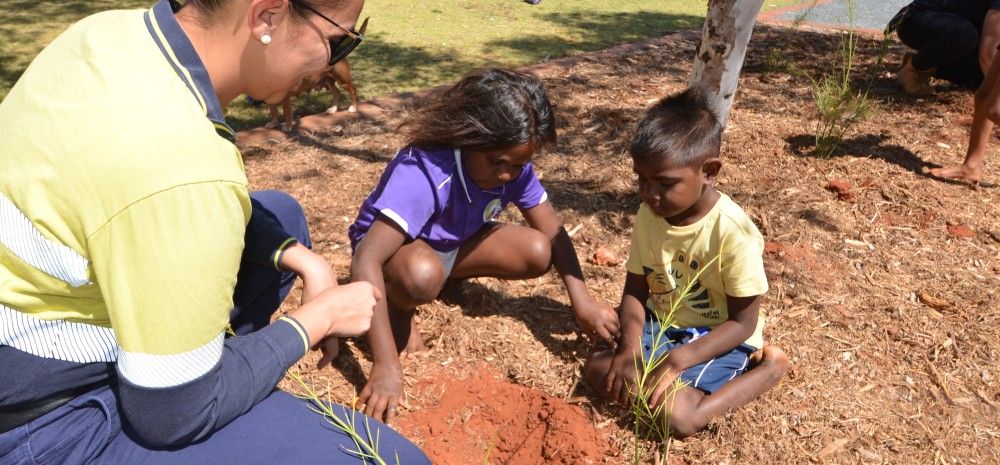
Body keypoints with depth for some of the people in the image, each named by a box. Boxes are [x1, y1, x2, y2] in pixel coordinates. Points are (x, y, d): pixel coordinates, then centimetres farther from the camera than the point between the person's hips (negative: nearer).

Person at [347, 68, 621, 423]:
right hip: (391, 245, -6)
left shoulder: (513, 165, -19)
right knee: (423, 275, -41)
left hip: (452, 244, 6)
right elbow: (366, 261, -44)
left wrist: (582, 300, -23)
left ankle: (447, 275, 9)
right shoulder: (422, 174, -38)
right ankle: (398, 307, -5)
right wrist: (386, 365, -48)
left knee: (537, 252, -16)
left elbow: (552, 231, -10)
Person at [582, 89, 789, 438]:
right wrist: (631, 347, -21)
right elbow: (635, 290, -2)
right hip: (662, 325, 5)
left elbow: (743, 322, -18)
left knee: (676, 416, -25)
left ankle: (767, 368, -5)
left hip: (721, 338, -5)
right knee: (598, 368, -12)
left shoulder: (732, 231, -25)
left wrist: (677, 361, -28)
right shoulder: (647, 215, -8)